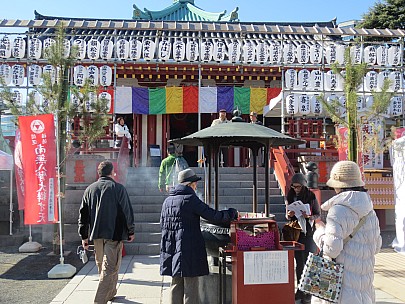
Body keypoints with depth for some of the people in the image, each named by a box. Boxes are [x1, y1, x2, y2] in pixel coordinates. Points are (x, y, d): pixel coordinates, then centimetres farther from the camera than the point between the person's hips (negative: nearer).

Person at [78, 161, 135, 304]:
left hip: (96, 234, 5)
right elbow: (127, 211, -6)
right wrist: (130, 231, 5)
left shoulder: (90, 189, 7)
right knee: (110, 268, -2)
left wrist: (84, 236, 14)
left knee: (102, 265, 19)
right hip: (114, 233, -5)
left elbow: (83, 214, 9)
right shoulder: (118, 188, -6)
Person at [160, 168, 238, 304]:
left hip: (171, 249, 7)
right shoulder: (191, 199, -13)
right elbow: (214, 217, -14)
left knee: (176, 285, 16)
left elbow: (162, 225, 16)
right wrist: (232, 213, 1)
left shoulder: (167, 201, 9)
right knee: (190, 287, 1)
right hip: (189, 250, -7)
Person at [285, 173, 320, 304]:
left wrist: (309, 216, -19)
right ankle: (300, 290, 23)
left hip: (308, 232, -3)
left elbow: (318, 214, 1)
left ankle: (308, 293, 8)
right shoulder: (290, 197, 2)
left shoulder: (311, 197, -7)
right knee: (299, 262, 11)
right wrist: (289, 215, -12)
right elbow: (287, 215, 11)